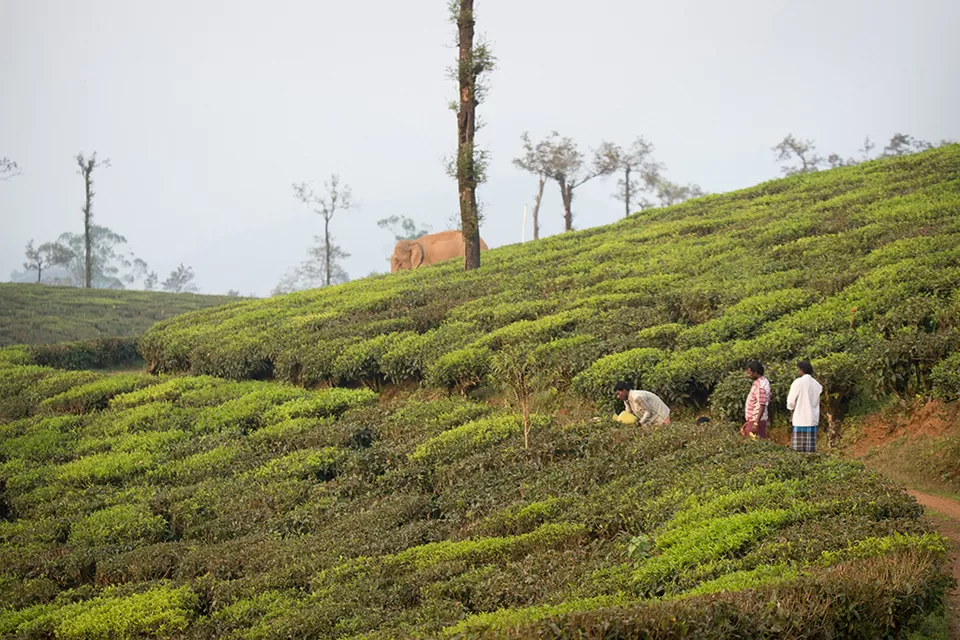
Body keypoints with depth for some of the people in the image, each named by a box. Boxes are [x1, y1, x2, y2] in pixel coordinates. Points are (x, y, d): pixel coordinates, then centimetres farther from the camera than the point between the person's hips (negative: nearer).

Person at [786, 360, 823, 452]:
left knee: (799, 449, -3)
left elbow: (791, 401, -6)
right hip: (813, 420, 5)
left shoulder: (798, 382, -9)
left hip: (801, 420, -5)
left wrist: (792, 408, 17)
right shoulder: (817, 384, 8)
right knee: (811, 449, 5)